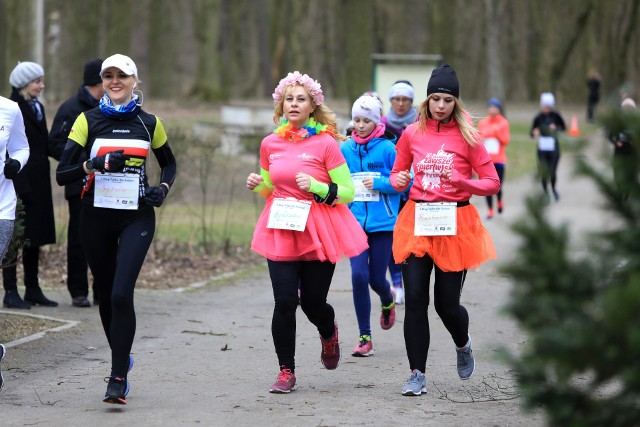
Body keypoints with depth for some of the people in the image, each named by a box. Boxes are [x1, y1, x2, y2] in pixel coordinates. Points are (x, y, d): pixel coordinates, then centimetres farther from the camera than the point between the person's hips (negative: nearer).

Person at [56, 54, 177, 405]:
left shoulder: (149, 123, 5)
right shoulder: (88, 120, 0)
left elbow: (169, 164, 22)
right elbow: (61, 174, -5)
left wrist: (163, 189, 2)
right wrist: (93, 165, -22)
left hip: (136, 217, -1)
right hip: (96, 217, 1)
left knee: (121, 294, -16)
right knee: (106, 295, 10)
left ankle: (118, 379, -12)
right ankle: (121, 359, 32)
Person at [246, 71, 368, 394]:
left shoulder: (326, 143, -7)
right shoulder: (270, 144, 5)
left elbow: (347, 192, -6)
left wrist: (317, 186, -21)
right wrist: (257, 185, -2)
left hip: (318, 232, -2)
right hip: (281, 230, 3)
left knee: (313, 302, 4)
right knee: (284, 301, -8)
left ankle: (329, 333, 42)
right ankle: (286, 371, 5)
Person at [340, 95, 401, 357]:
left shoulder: (387, 148, -5)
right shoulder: (345, 149, 4)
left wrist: (379, 183, -16)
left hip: (382, 223, -2)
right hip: (355, 221, 2)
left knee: (376, 279, 3)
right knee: (359, 276, -11)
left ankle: (388, 301, 43)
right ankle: (365, 338, -1)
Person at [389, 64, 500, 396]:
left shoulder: (467, 136, -2)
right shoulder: (412, 134, 4)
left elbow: (492, 183, -2)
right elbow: (397, 176, 14)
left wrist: (461, 182, -19)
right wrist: (398, 181, -10)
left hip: (455, 225, -2)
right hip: (417, 222, 2)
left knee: (446, 303, 2)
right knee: (415, 299, -7)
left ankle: (463, 345, 37)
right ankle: (417, 375, 1)